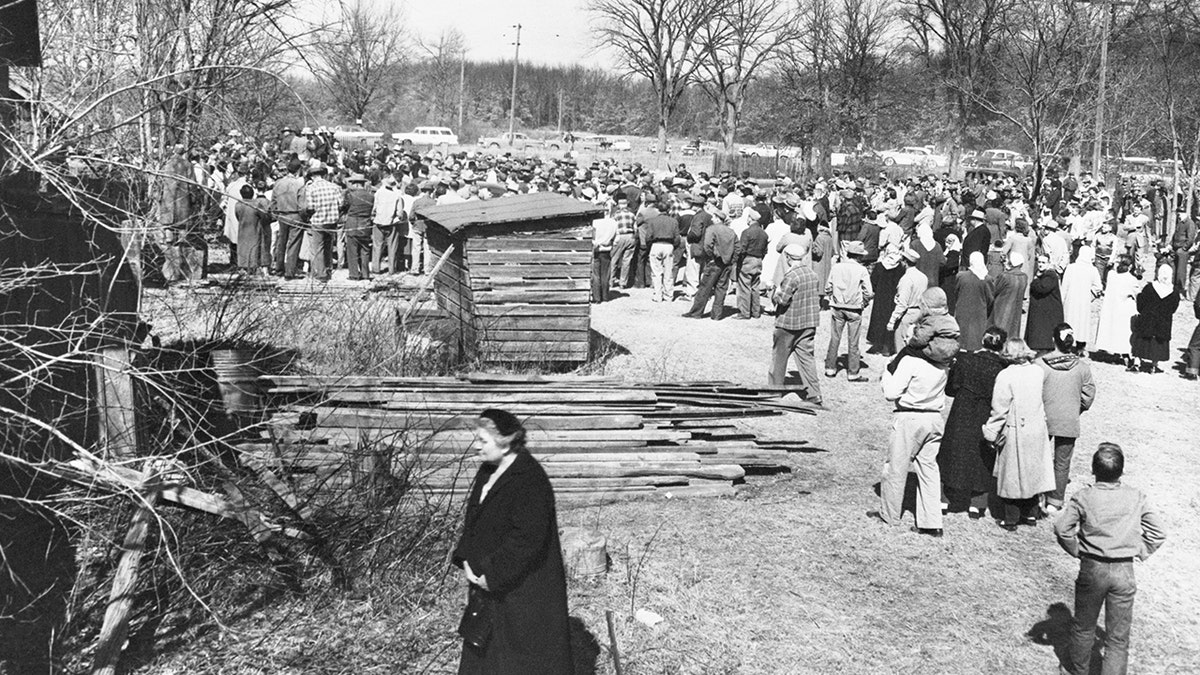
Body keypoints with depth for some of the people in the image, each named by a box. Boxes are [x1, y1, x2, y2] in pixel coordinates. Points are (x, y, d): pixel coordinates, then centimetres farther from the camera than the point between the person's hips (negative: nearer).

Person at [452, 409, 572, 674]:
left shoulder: (530, 481, -23)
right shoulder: (488, 471, 5)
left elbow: (527, 539, -27)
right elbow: (473, 519, 13)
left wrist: (492, 575, -21)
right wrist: (466, 560, -1)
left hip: (522, 589, -9)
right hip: (487, 583, 9)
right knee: (484, 653, 18)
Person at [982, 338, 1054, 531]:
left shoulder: (1005, 375, -14)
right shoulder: (1038, 372, -1)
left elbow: (1000, 408, -12)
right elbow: (1043, 400, 8)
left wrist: (992, 433, -4)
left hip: (1015, 432, -5)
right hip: (1037, 430, 5)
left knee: (1012, 476, 5)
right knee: (1032, 472, 16)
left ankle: (1011, 520, 10)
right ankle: (1030, 514, 25)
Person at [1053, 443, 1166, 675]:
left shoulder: (1083, 497, -9)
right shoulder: (1136, 497, -4)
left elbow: (1061, 528, -13)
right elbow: (1158, 532, 0)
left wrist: (1076, 550, 2)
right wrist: (1140, 552, 10)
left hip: (1092, 569, 0)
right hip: (1124, 571, 0)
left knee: (1084, 627, 21)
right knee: (1118, 637, 9)